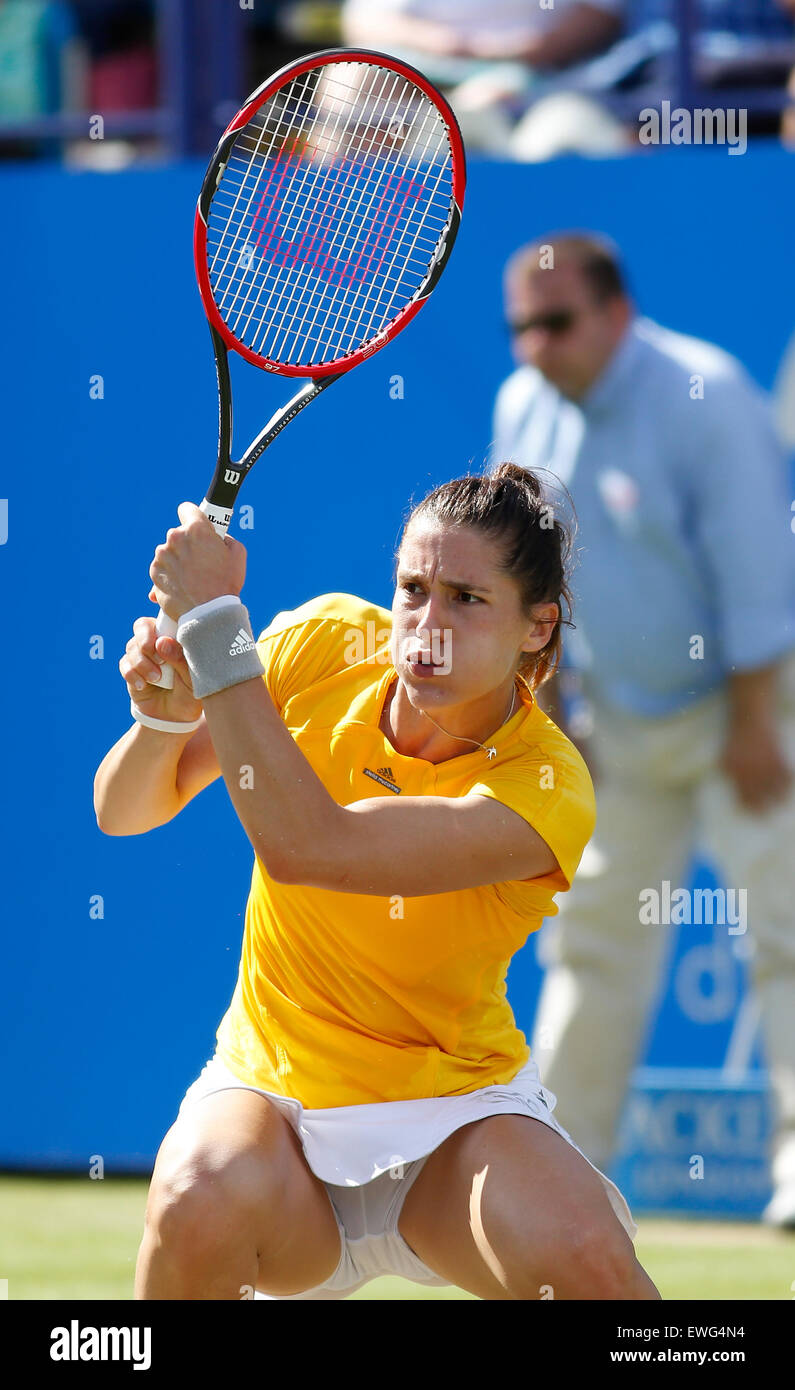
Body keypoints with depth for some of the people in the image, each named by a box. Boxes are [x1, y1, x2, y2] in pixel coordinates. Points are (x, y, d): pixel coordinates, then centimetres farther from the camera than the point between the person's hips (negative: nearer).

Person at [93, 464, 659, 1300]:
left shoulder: (545, 788, -20)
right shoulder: (326, 644, -7)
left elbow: (305, 845, -33)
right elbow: (124, 812, 2)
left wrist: (215, 620, -31)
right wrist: (164, 718, -21)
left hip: (456, 1115, -3)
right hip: (270, 1087, 3)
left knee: (588, 1262, -33)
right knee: (201, 1206, -33)